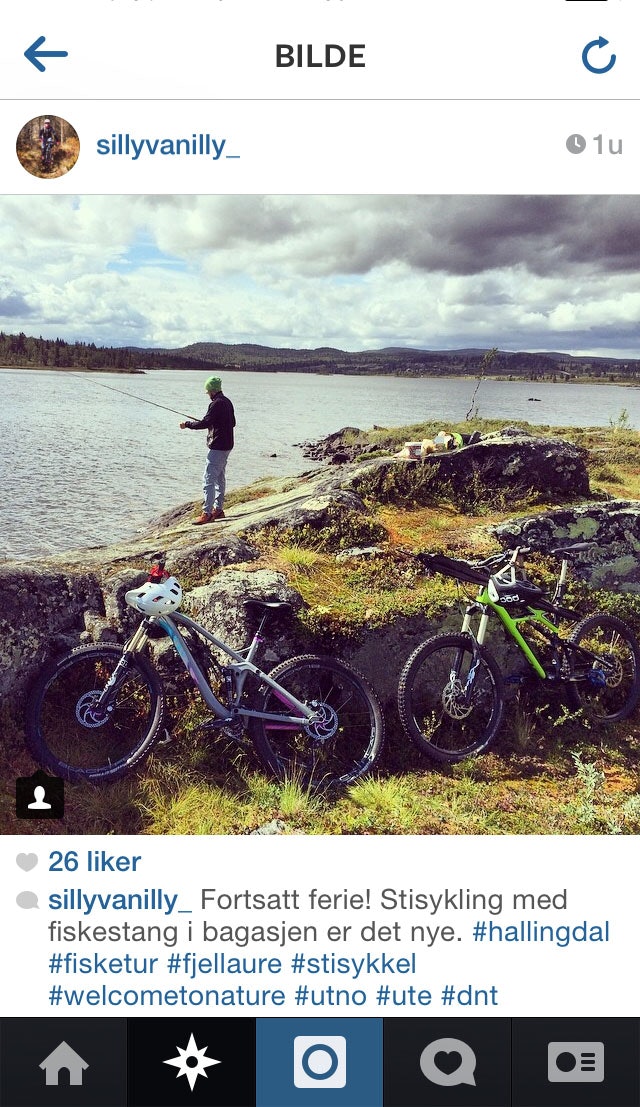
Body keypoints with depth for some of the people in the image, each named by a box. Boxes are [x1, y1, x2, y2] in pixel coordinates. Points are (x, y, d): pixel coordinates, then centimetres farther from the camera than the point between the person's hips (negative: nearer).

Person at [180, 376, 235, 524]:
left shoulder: (216, 404, -17)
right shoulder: (227, 402, 13)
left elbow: (205, 422, -21)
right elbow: (232, 423, 21)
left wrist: (187, 424, -9)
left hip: (217, 447, -10)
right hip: (227, 446, 10)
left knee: (208, 479, -11)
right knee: (219, 477, 18)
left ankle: (207, 513, -14)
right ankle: (218, 509, 25)